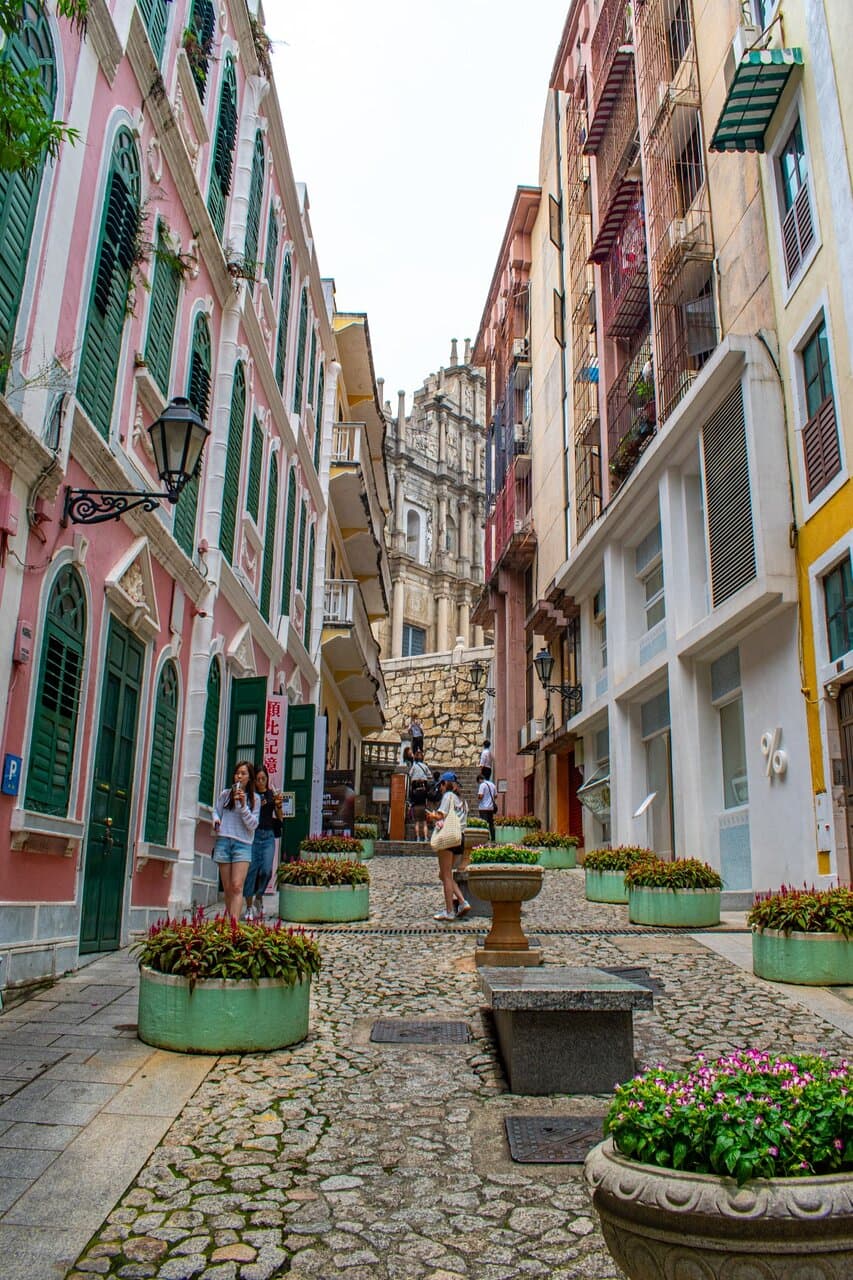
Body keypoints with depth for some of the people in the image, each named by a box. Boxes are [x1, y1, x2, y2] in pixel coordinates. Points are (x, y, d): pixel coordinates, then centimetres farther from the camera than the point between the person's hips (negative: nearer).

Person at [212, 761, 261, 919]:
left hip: (243, 844, -2)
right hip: (223, 842, 2)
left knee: (237, 887, -15)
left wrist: (243, 805, -10)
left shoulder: (254, 798, 7)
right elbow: (216, 811, 22)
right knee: (227, 888, 2)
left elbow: (253, 825, 1)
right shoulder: (225, 794, 10)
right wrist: (216, 820, -1)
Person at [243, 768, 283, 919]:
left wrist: (278, 805, -7)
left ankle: (259, 898, 18)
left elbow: (279, 818, 11)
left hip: (268, 836, 2)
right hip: (252, 834, -2)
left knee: (266, 870, -8)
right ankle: (249, 907, 8)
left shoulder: (272, 794, 10)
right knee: (251, 870, -3)